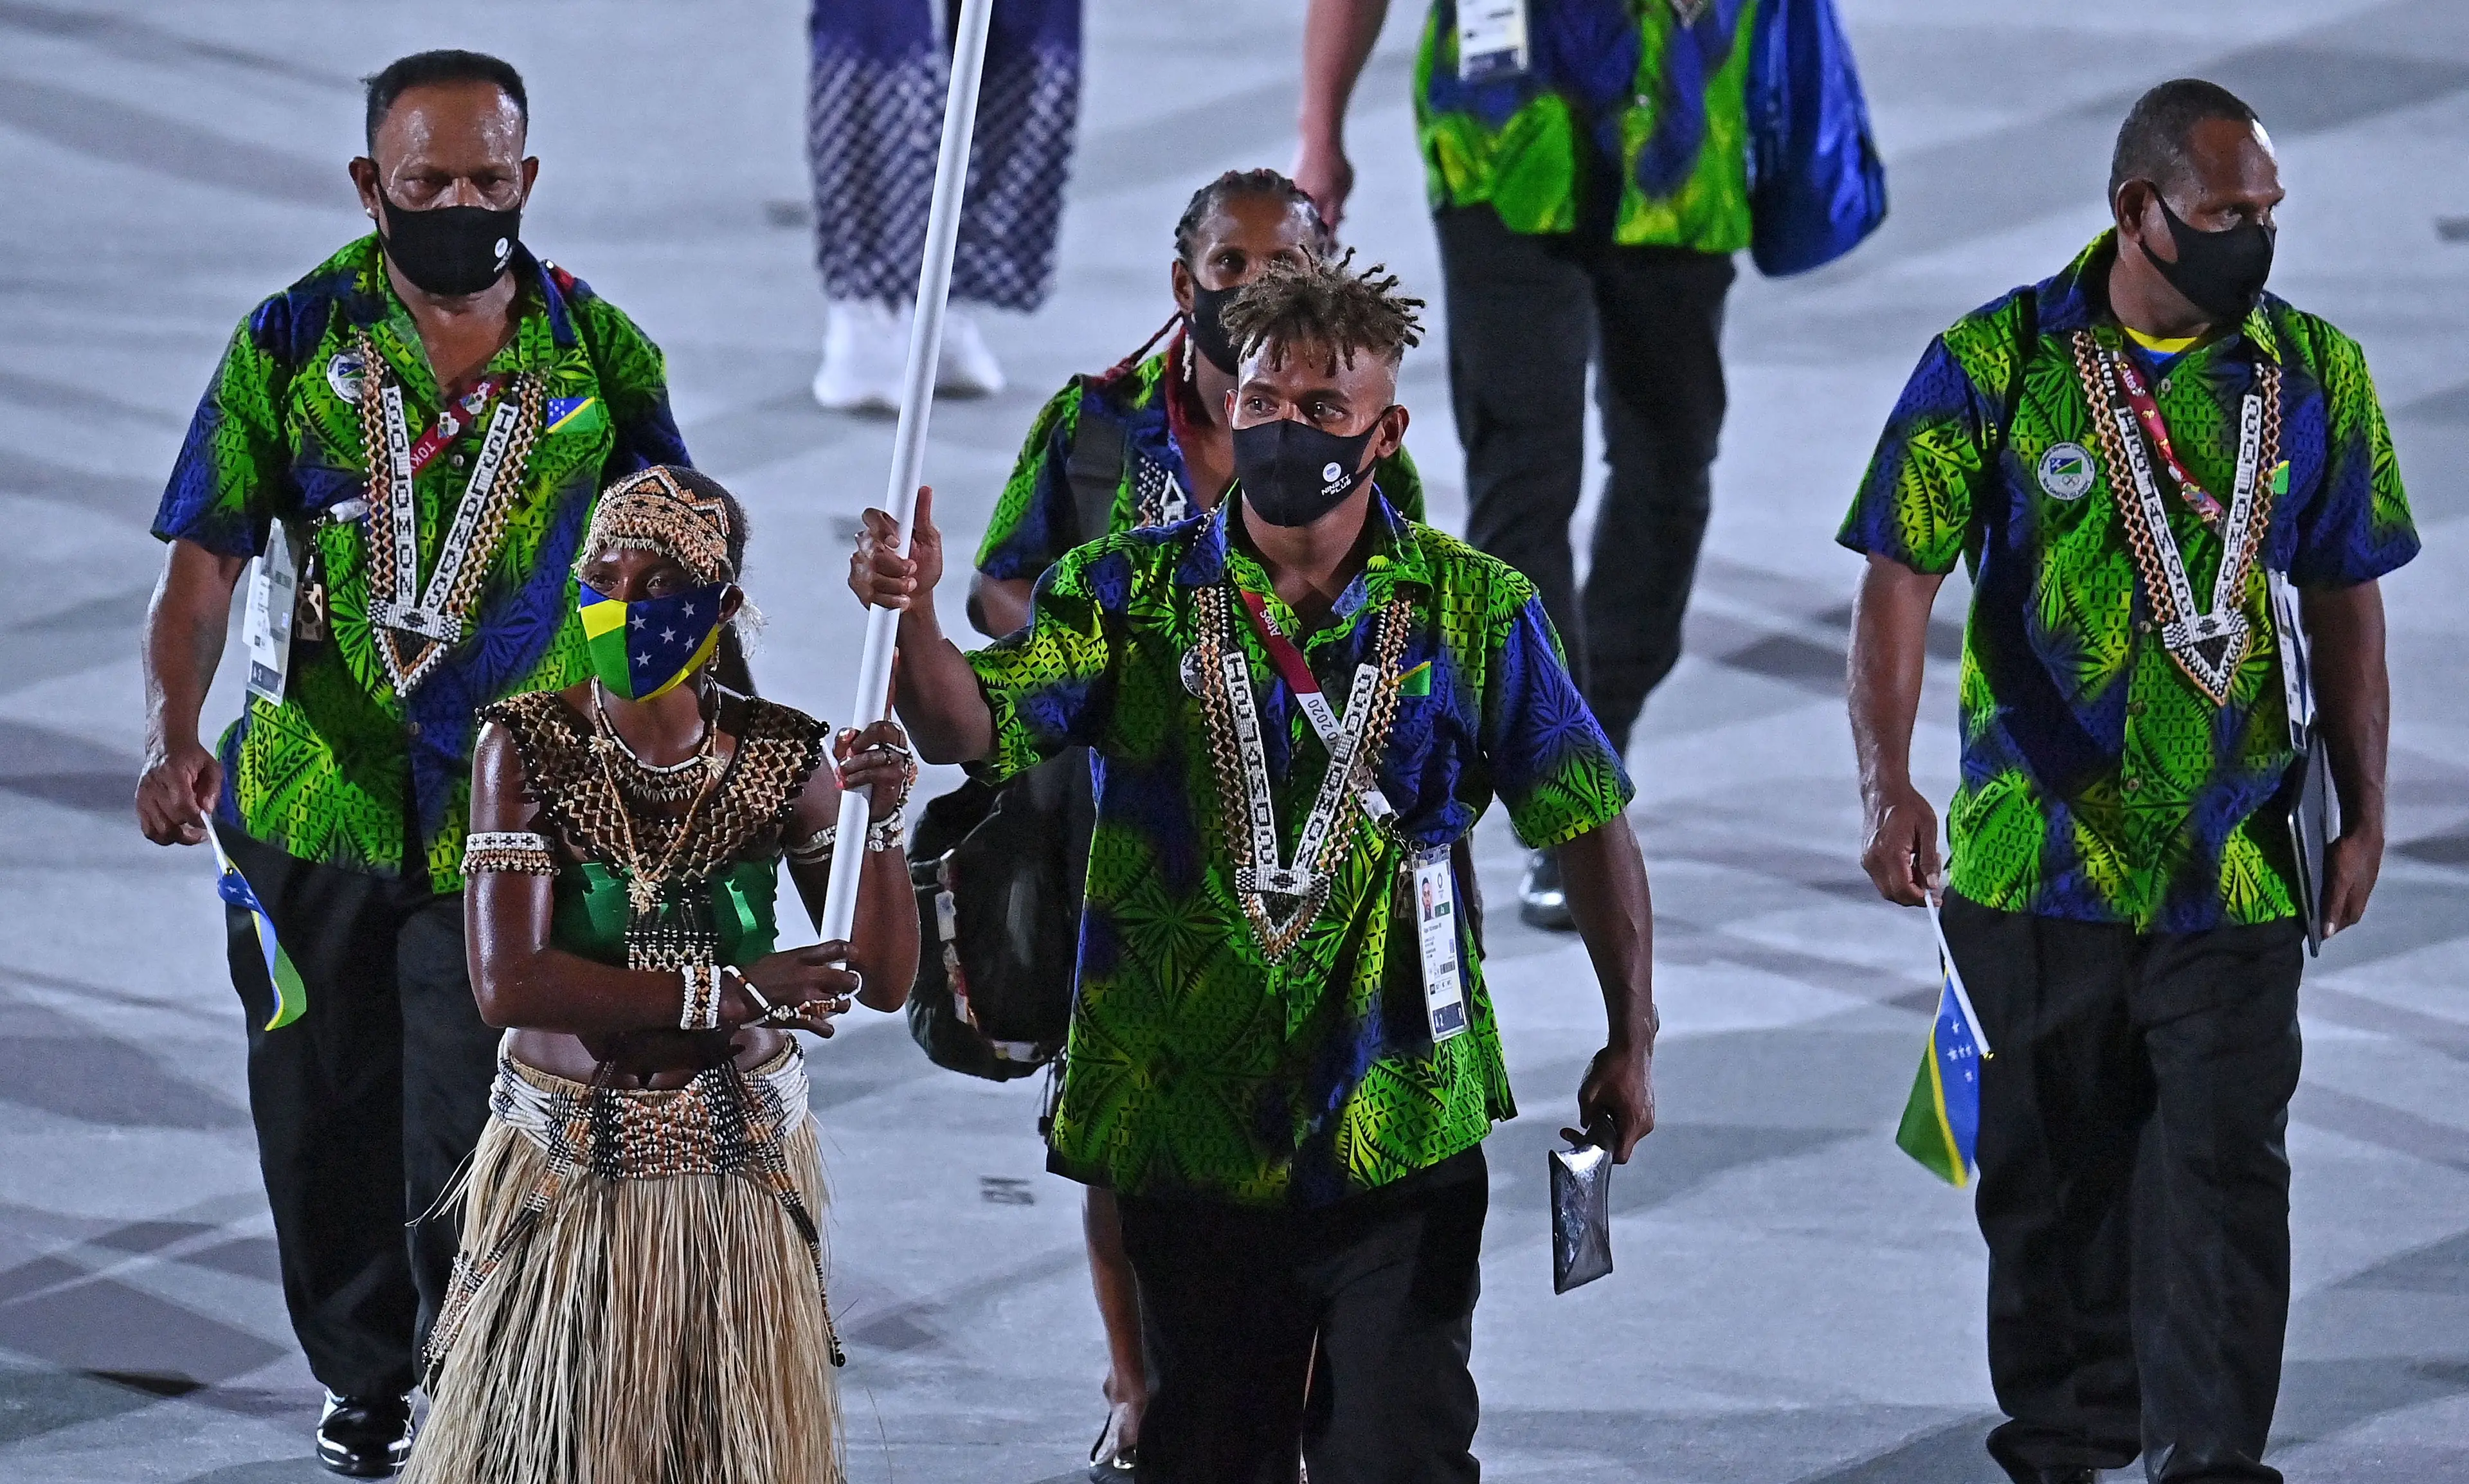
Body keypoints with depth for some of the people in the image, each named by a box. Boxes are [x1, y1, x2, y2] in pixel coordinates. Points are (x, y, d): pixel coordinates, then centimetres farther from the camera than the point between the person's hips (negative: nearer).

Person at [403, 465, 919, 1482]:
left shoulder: (782, 759, -5)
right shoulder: (528, 745, -11)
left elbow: (884, 982, -4)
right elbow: (508, 982, -20)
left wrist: (881, 821, -20)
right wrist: (724, 995, -24)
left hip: (739, 1165, 1)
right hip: (565, 1161, -1)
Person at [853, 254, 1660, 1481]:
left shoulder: (1472, 610, 1)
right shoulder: (1133, 595, 2)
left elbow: (1586, 824, 7)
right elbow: (970, 728, -11)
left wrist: (1630, 1037, 5)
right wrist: (914, 616, -32)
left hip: (1400, 1135, -1)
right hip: (1184, 1131, 1)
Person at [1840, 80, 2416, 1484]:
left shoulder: (2314, 377, 1)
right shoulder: (1993, 367, -6)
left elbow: (2345, 605, 10)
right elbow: (1901, 580, -10)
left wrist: (2365, 815, 9)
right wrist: (1887, 780, -22)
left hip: (2237, 869, 1)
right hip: (2040, 846, 0)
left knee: (2224, 1163, -8)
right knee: (2056, 1167, 11)